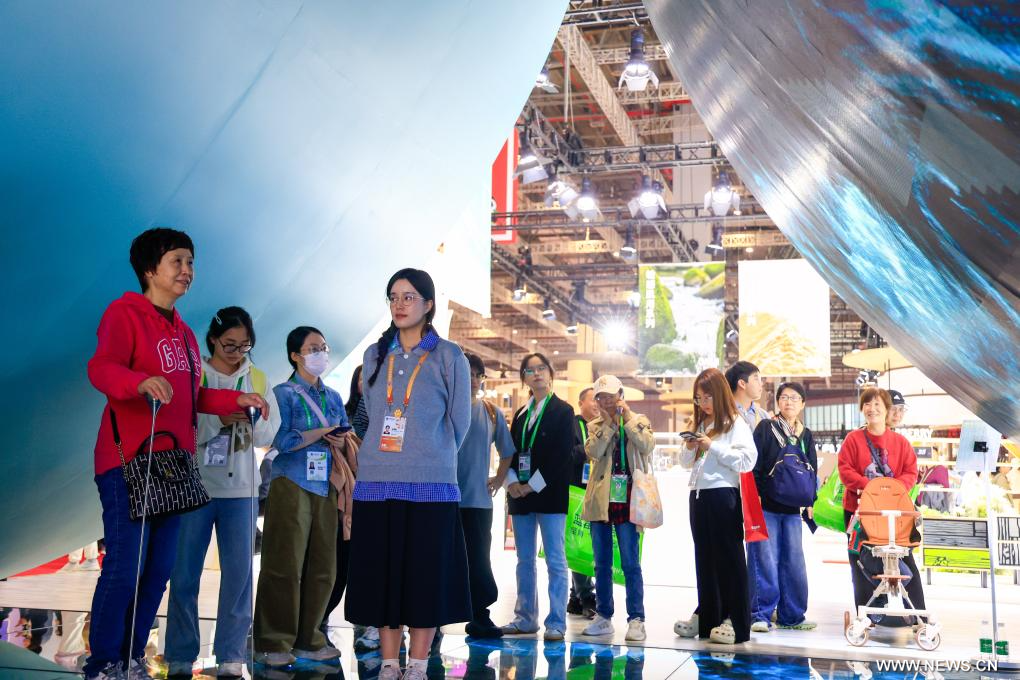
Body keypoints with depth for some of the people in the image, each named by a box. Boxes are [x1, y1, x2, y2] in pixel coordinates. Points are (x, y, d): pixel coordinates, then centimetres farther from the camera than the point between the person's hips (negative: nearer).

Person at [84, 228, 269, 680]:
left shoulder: (183, 332, 21)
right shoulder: (125, 312, -4)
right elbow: (101, 368, -21)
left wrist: (237, 400, 14)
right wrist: (142, 381, -40)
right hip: (127, 462, -8)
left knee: (158, 570, 7)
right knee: (124, 567, -9)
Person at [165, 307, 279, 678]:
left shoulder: (258, 379, 8)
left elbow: (268, 437, 4)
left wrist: (251, 419, -15)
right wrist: (218, 420, -23)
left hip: (241, 488, 2)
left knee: (239, 572, 2)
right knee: (185, 573, 1)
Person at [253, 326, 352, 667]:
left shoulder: (333, 397, 17)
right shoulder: (284, 393, 0)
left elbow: (343, 438, 16)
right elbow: (280, 441, -11)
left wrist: (341, 441, -6)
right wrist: (322, 433, -8)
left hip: (326, 487, 6)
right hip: (292, 485, -5)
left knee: (322, 567, 4)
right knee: (286, 566, -6)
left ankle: (308, 639, 14)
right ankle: (274, 643, 2)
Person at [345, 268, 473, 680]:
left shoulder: (449, 357, 1)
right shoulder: (374, 356, 12)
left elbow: (459, 423, 5)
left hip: (430, 486, -3)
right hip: (377, 483, 3)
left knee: (425, 576, -1)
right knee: (381, 575, 4)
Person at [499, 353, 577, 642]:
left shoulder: (563, 411, -1)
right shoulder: (521, 414, 17)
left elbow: (562, 454, -10)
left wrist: (533, 485, -13)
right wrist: (512, 482, -5)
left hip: (550, 494, -6)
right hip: (520, 494, 6)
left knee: (555, 561, -5)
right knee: (525, 560, 10)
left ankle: (556, 622, -3)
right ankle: (526, 618, 17)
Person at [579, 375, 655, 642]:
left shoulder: (638, 421, 6)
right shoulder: (595, 426, 10)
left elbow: (647, 445, -14)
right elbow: (593, 452, -9)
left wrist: (627, 417, -12)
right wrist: (609, 423, -9)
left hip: (627, 500, -3)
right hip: (601, 500, 3)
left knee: (630, 563, -4)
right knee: (602, 563, 9)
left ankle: (636, 619, 0)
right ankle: (603, 617, 18)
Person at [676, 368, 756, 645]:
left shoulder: (736, 424, -5)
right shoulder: (700, 425, 16)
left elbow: (747, 461, -15)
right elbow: (686, 463, 21)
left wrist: (713, 447, -16)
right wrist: (690, 448, 0)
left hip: (723, 494, -7)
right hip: (698, 495, 7)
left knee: (729, 557, -3)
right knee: (704, 557, 12)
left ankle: (734, 621, 0)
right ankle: (705, 616, 21)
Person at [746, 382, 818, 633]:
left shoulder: (806, 436, 14)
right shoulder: (765, 428, -1)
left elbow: (812, 471, 17)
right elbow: (754, 464, -6)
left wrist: (809, 502, 10)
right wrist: (754, 496, -12)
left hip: (792, 509, 5)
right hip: (766, 506, -5)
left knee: (794, 561, 6)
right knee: (765, 560, -6)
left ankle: (791, 615, 15)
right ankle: (761, 614, 0)